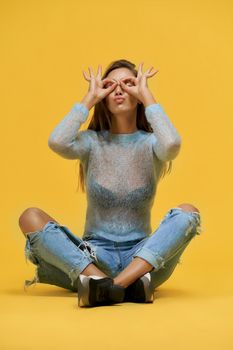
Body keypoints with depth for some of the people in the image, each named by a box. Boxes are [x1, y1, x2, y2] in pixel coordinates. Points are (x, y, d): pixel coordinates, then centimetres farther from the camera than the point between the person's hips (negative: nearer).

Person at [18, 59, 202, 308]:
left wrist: (147, 96, -13)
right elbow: (57, 142, -21)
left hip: (141, 256, 0)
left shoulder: (151, 143, 0)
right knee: (30, 217, -21)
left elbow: (172, 144, -26)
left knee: (188, 212, -25)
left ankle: (104, 287, -39)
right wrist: (89, 99, -10)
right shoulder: (92, 141, 2)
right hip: (92, 257, 1)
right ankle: (130, 286, -37)